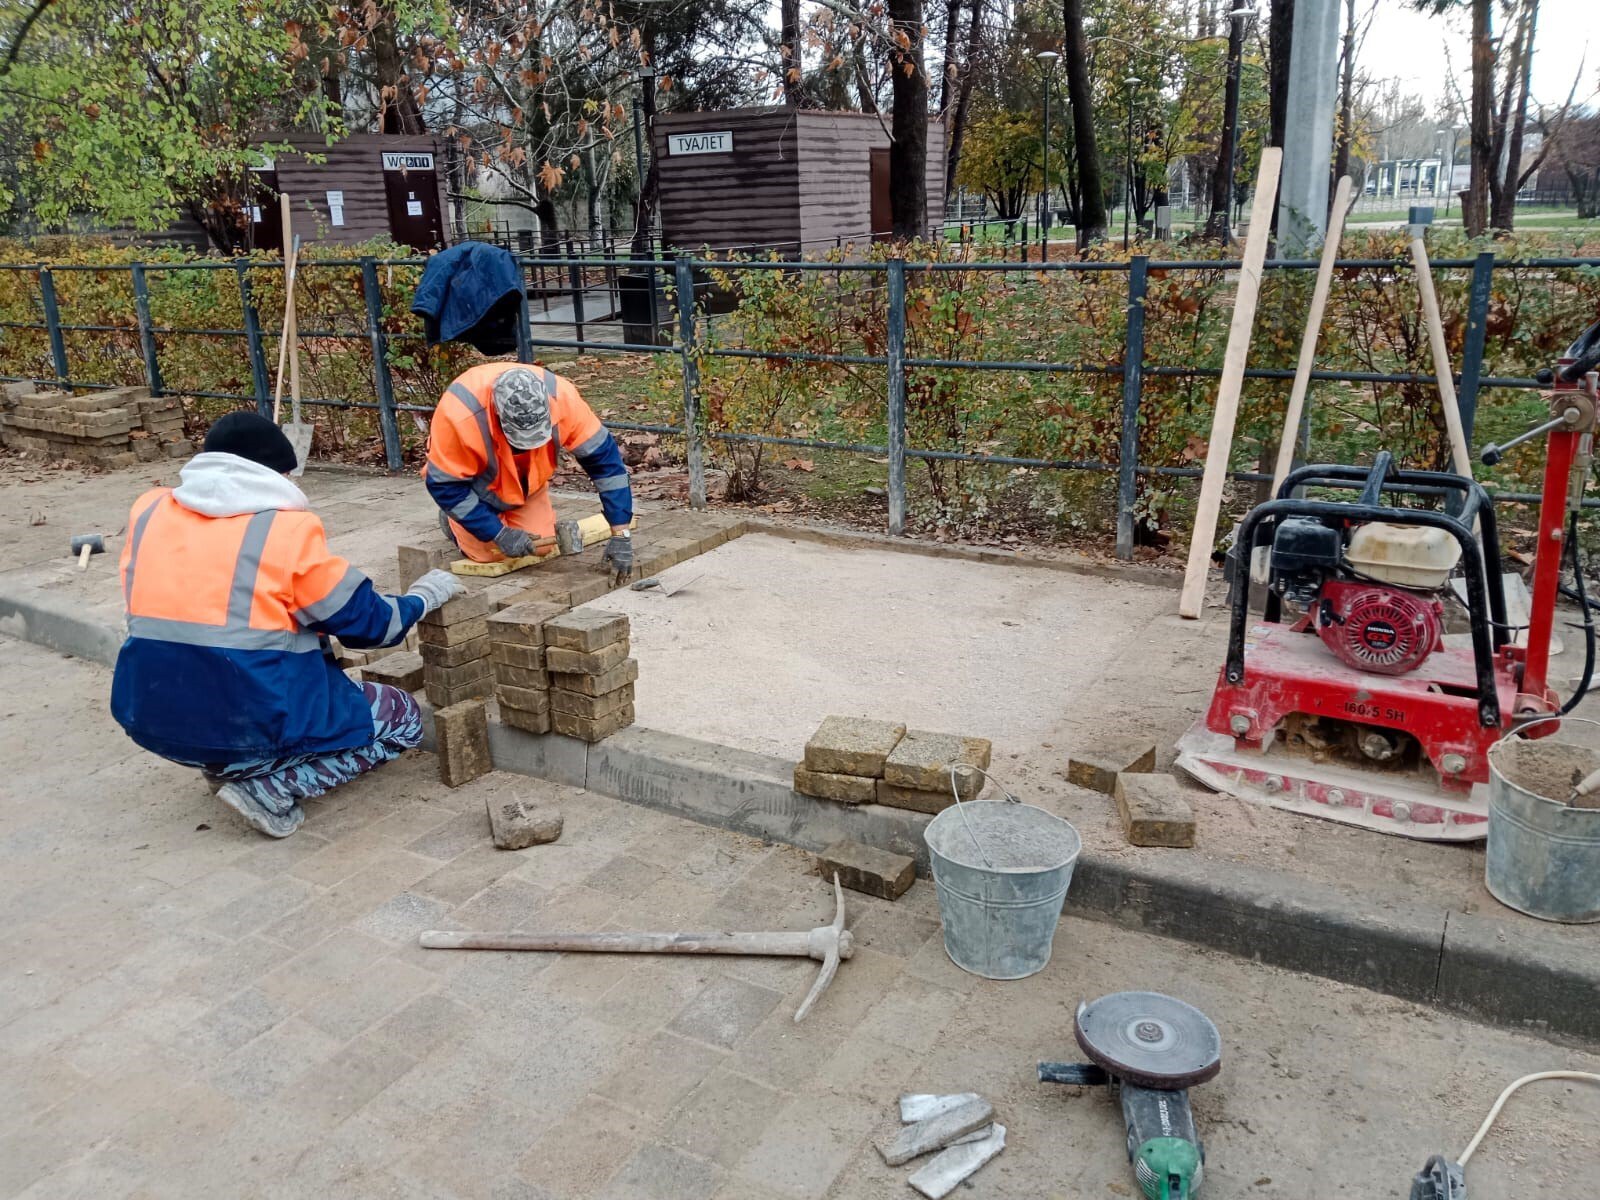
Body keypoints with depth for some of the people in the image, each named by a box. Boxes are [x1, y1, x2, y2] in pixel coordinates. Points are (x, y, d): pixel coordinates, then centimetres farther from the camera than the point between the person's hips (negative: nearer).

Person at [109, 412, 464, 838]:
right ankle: (266, 790, -3)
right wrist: (421, 598, 16)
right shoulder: (287, 527, -10)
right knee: (402, 718, 14)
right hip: (251, 718, -7)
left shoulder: (148, 511, 5)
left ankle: (225, 763, 16)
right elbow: (363, 620, -3)